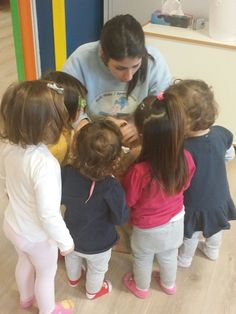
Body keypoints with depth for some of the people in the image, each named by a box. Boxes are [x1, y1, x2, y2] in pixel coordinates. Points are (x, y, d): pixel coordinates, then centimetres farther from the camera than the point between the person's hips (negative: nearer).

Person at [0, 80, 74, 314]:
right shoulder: (44, 163, -39)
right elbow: (48, 214, -32)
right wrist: (65, 241, -17)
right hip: (37, 235, -6)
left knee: (25, 262, 34)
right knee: (46, 273, 24)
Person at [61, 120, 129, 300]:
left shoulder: (66, 173, -27)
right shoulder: (111, 187, -39)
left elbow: (60, 199, -8)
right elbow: (121, 218, -23)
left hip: (71, 235, 4)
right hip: (97, 244, -4)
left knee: (72, 257, 37)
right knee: (97, 269, 30)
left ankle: (73, 278, 67)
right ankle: (94, 291, 59)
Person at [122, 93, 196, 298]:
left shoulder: (139, 172, -41)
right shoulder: (186, 159, -27)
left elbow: (127, 201, -21)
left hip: (148, 229, -3)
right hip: (175, 221, 4)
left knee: (143, 260, 29)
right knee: (169, 256, 33)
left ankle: (141, 288, 57)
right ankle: (169, 284, 60)